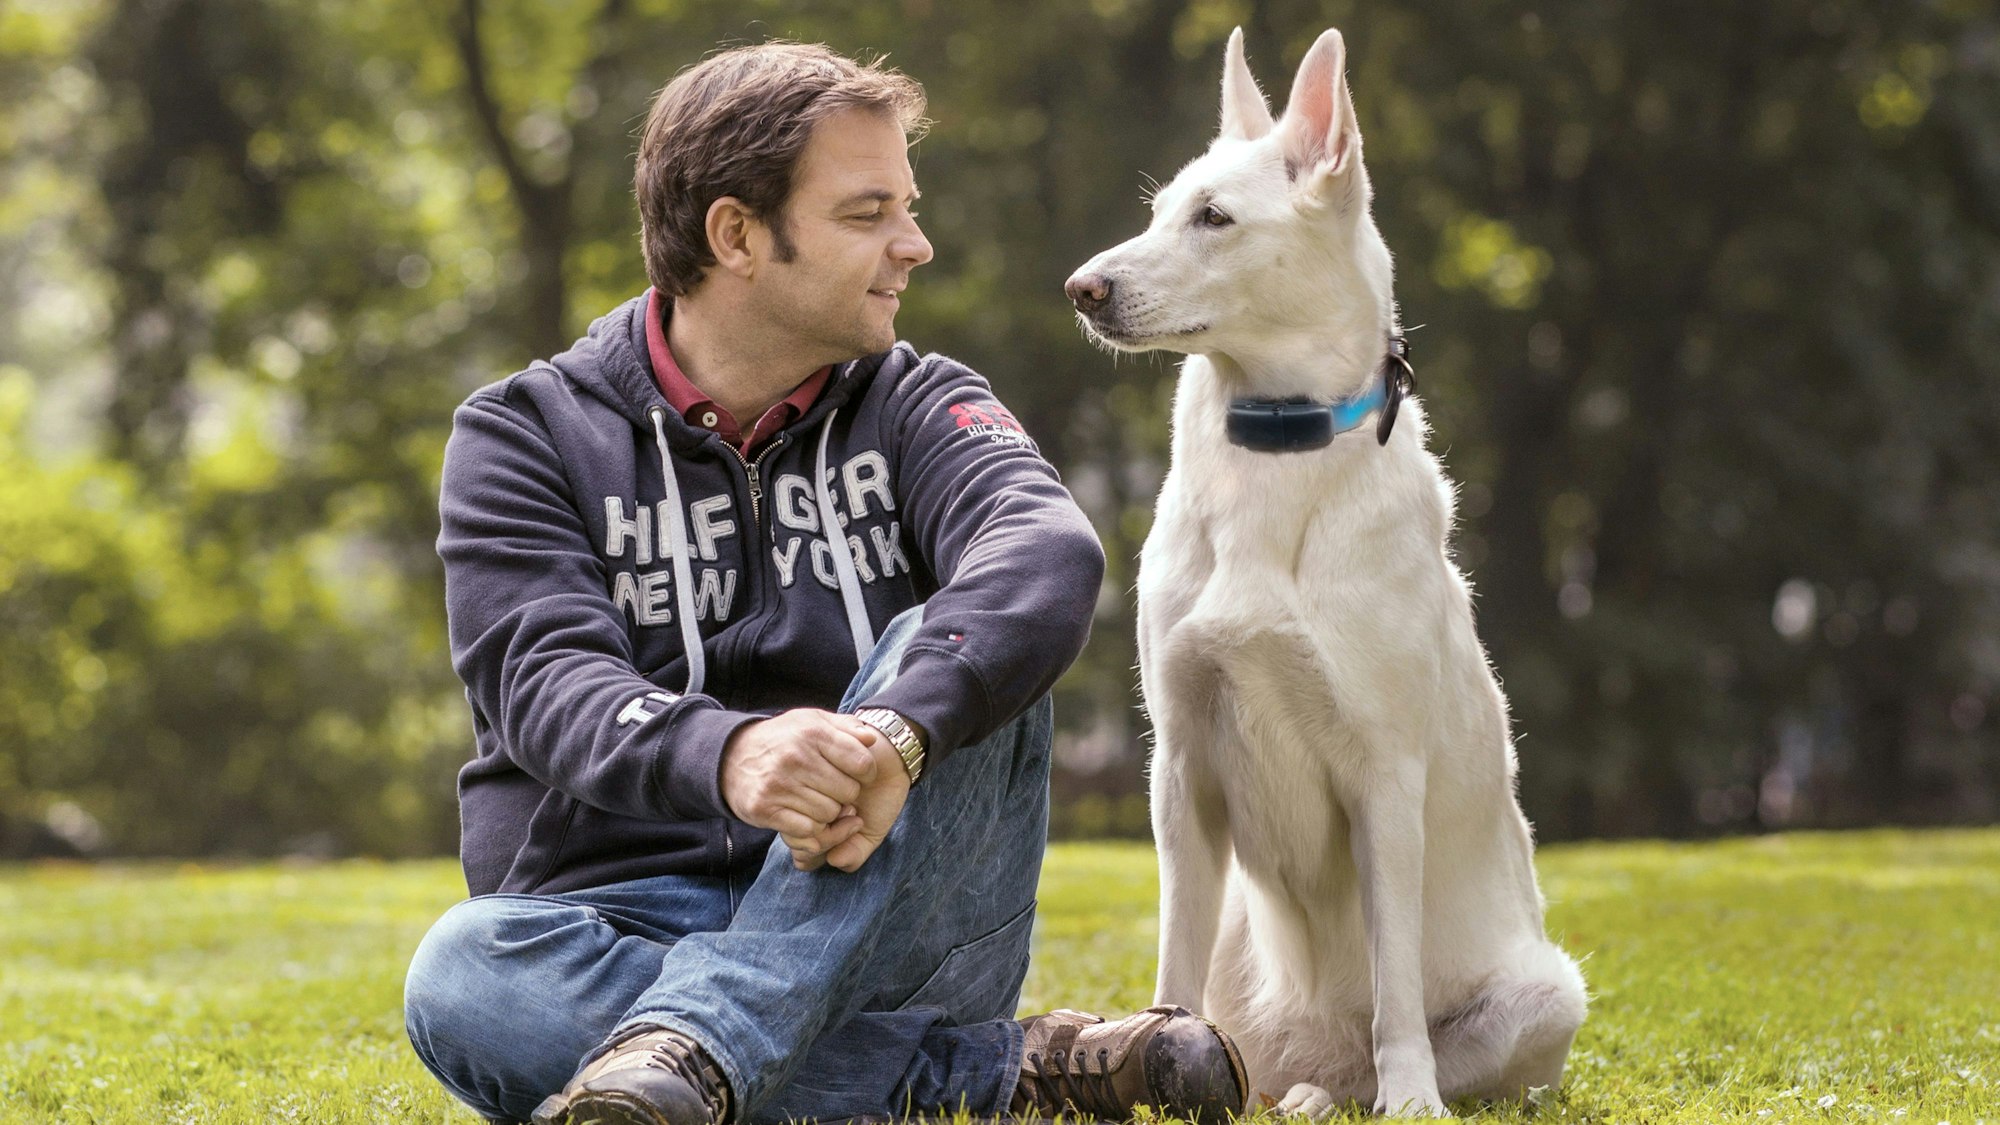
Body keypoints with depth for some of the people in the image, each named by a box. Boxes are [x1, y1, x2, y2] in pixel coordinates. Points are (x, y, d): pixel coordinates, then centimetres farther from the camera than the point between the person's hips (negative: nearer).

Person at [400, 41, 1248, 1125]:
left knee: (947, 653, -23)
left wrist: (899, 732, -39)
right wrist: (725, 756, -39)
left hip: (884, 928, 1)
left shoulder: (916, 408, 8)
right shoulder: (525, 435, 4)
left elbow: (1047, 553, -16)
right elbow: (548, 682, -14)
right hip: (627, 926, -1)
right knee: (459, 978, -33)